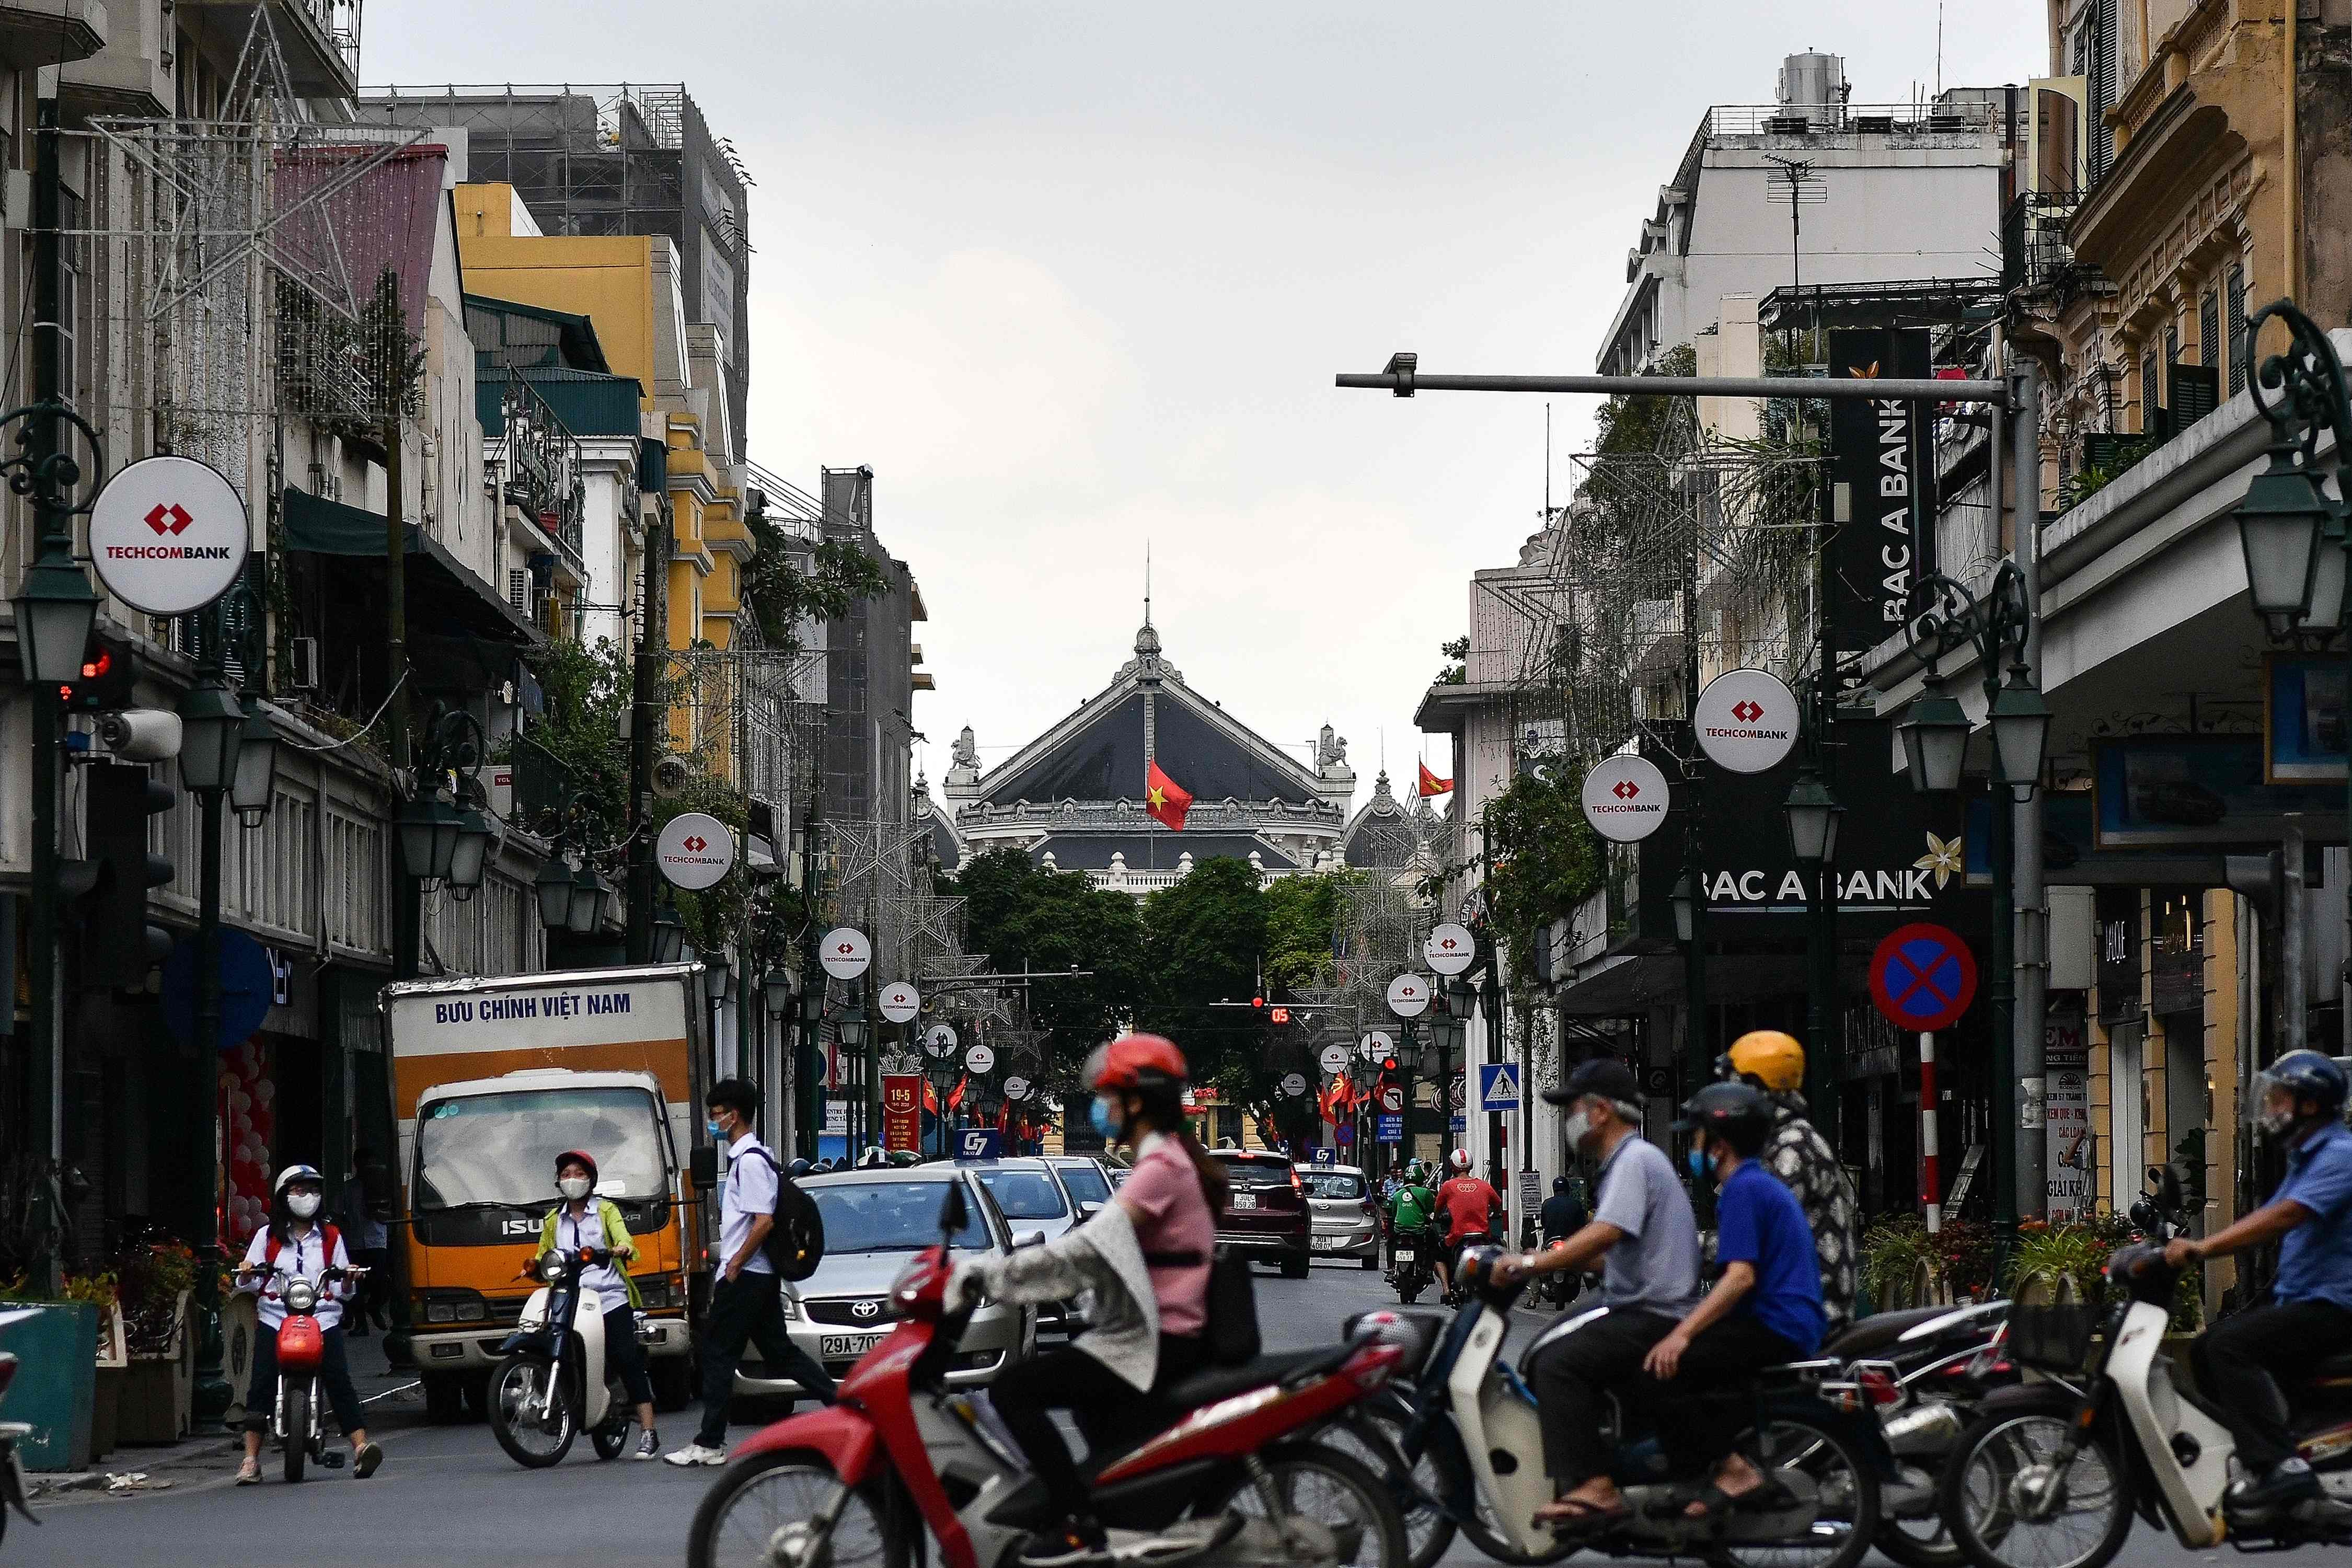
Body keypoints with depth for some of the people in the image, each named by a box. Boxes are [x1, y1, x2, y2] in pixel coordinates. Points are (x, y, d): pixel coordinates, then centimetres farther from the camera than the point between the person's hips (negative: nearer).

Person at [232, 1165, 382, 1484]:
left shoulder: (331, 1237, 17)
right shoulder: (268, 1236, 15)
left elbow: (342, 1289, 14)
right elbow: (249, 1283, 9)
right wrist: (246, 1276, -12)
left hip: (323, 1317, 0)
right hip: (276, 1317, 0)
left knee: (339, 1380, -16)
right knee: (261, 1385, -13)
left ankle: (360, 1447, -23)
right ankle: (251, 1460, -11)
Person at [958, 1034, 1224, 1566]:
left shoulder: (1159, 1168, -17)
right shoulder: (1174, 1159, 15)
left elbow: (1087, 1250, -28)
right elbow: (1096, 1250, 17)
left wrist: (987, 1272, -29)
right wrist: (1000, 1267, 13)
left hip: (1155, 1342, -11)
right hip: (1172, 1333, 11)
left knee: (1013, 1389, -18)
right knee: (1078, 1387, 38)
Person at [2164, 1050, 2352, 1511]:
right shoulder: (2306, 1159, 20)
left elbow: (2286, 1215, -28)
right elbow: (2260, 1226, 19)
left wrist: (2205, 1247, -33)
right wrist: (2189, 1248, 5)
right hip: (2297, 1300, 10)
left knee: (2231, 1346, -25)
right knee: (2205, 1349, 9)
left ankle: (2279, 1465, -33)